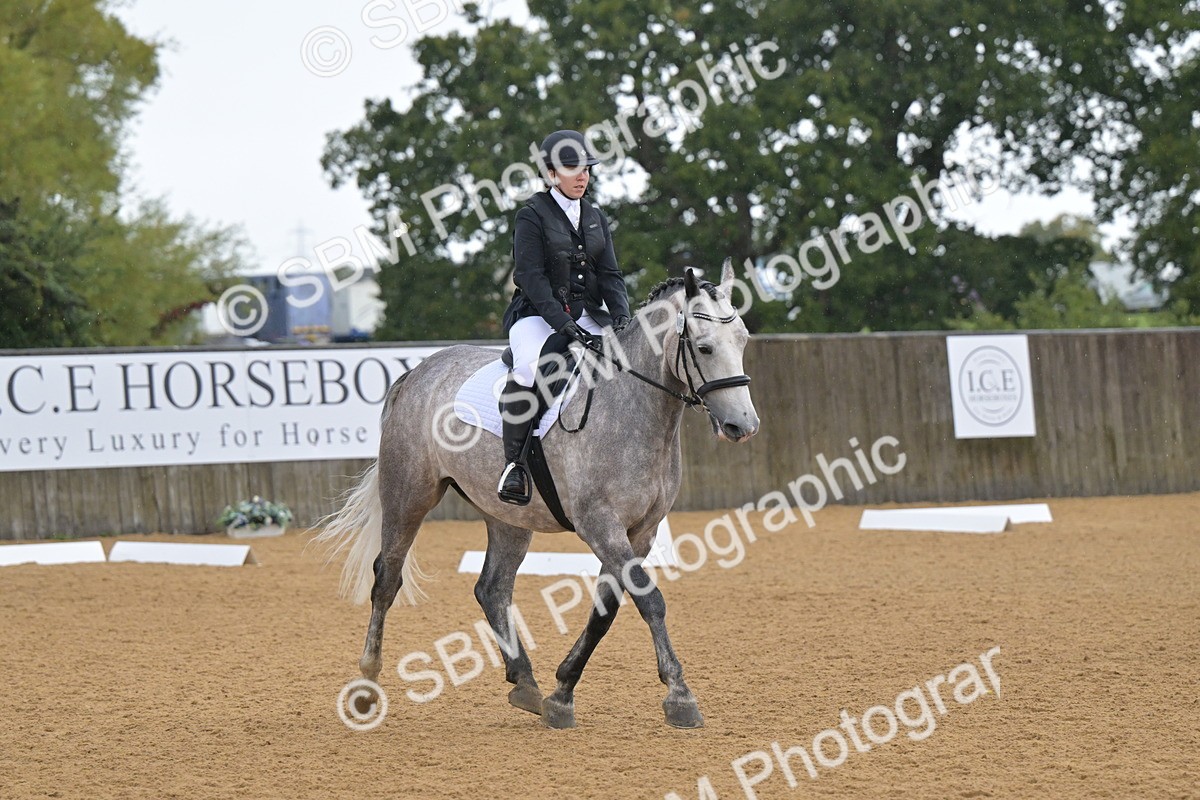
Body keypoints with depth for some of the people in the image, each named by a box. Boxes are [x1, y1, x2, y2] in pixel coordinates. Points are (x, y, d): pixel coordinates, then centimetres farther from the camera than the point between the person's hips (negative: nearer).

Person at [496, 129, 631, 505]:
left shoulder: (595, 218, 15)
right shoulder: (533, 215, -4)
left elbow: (609, 274, 11)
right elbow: (531, 276, -13)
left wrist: (621, 317, -8)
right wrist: (562, 322, -23)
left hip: (588, 315, 6)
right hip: (537, 315, -6)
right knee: (528, 368, -36)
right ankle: (514, 463, -28)